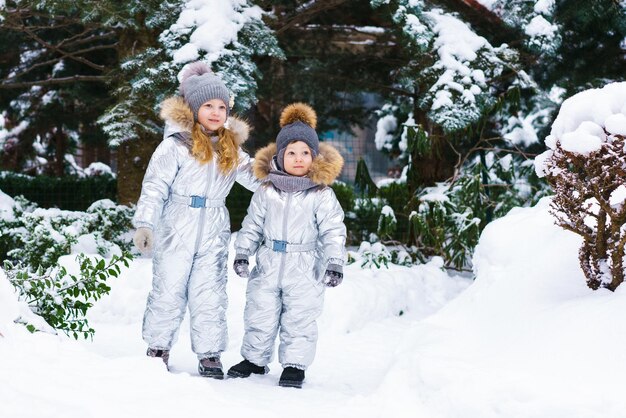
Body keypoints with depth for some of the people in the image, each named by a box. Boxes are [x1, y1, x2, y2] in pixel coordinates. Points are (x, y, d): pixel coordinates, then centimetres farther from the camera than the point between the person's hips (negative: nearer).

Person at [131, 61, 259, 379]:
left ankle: (209, 356, 10)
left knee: (210, 298, 4)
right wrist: (144, 224, -18)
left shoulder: (230, 149, 11)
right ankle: (158, 349, 18)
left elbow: (259, 179, 15)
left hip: (213, 238, 4)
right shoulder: (176, 145, -7)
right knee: (168, 293, 5)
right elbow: (154, 187, -10)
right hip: (176, 234, -4)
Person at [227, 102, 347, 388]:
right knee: (259, 316, 12)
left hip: (304, 270, -2)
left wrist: (335, 263, -13)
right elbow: (252, 225, 7)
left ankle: (295, 365, 15)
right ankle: (255, 359, 27)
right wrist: (242, 253, 0)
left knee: (299, 321, 4)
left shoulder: (321, 195, -5)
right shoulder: (266, 192, 1)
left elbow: (333, 231, -5)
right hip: (268, 265, 3)